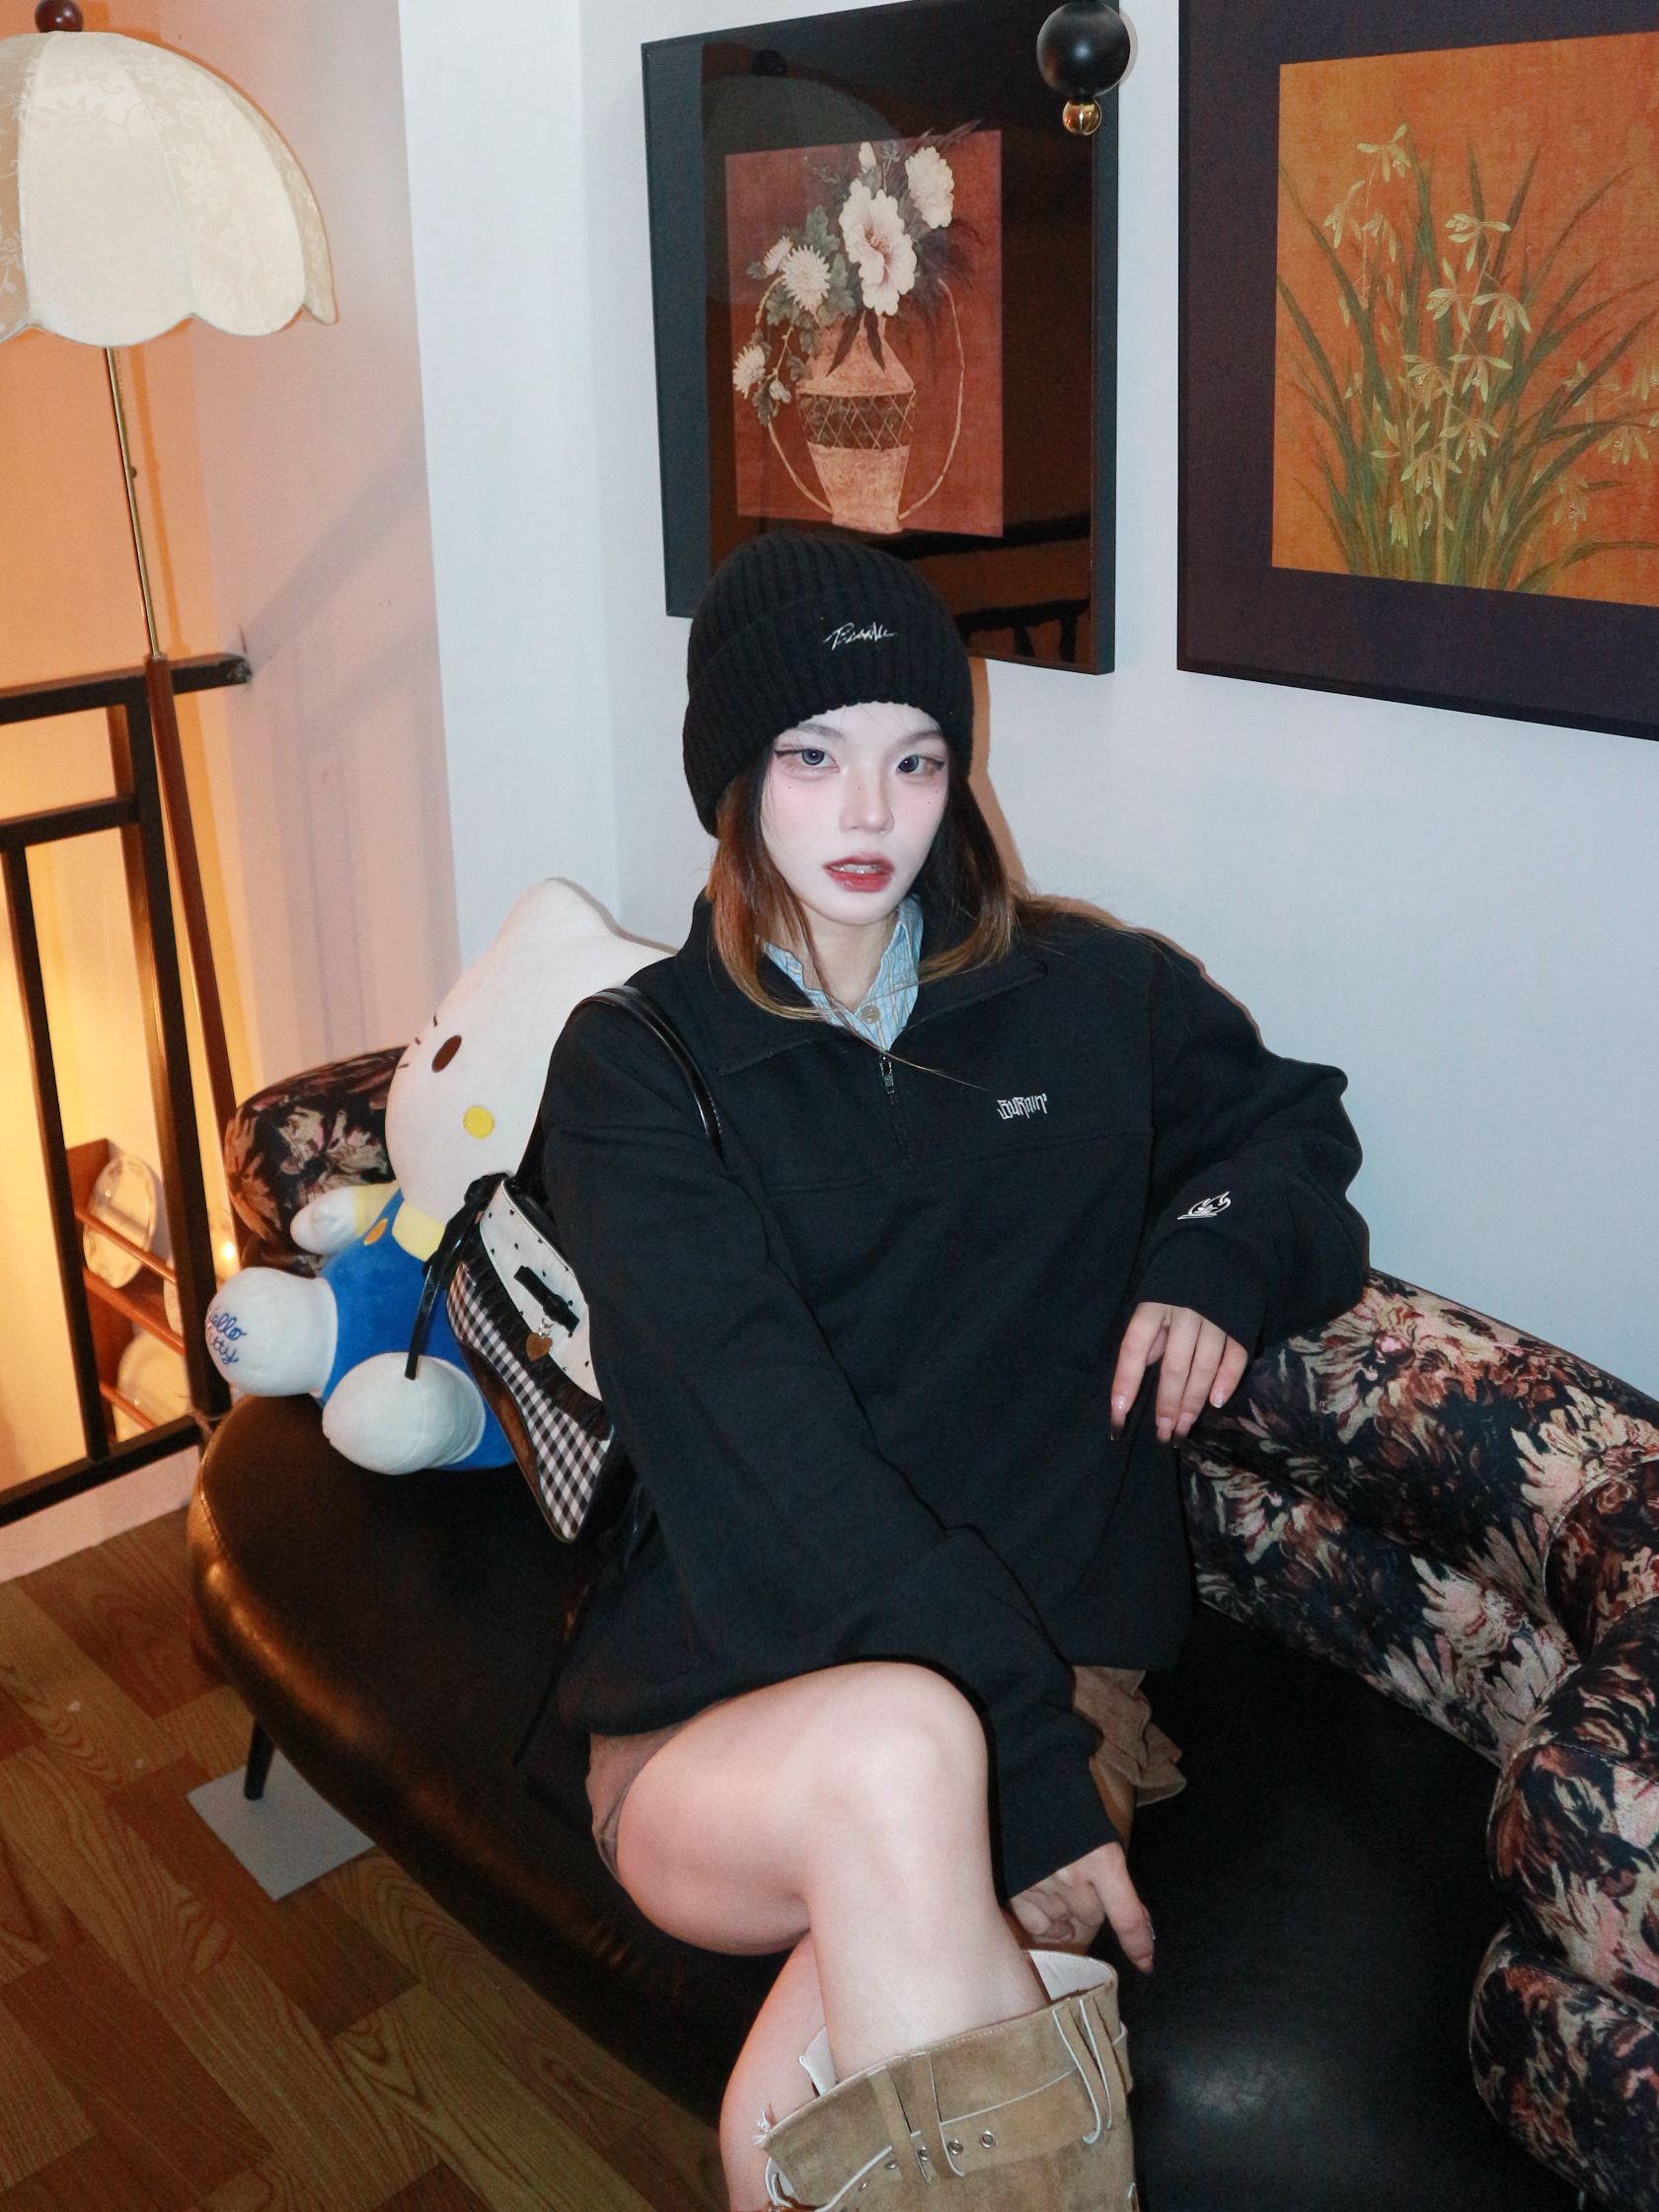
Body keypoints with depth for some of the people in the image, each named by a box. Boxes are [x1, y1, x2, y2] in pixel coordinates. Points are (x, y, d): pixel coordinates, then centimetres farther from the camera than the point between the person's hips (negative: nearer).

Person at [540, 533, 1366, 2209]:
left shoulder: (1093, 999, 8)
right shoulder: (635, 1067, -1)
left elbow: (1296, 1119, 28)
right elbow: (776, 1441, -13)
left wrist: (1223, 1248, 3)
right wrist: (1024, 1770, -21)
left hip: (1045, 1675, 1)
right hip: (723, 1724, 0)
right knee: (896, 1751, -36)